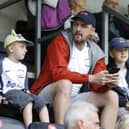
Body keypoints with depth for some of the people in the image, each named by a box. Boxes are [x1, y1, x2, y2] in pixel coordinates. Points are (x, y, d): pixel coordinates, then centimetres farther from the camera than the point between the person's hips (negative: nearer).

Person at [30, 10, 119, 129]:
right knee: (65, 84, -36)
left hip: (72, 98, 6)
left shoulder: (95, 53, 4)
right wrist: (91, 78, -27)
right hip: (46, 95, -6)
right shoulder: (61, 41, -11)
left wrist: (108, 82, -23)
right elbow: (58, 73, -24)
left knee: (111, 96, -3)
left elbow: (97, 86, 1)